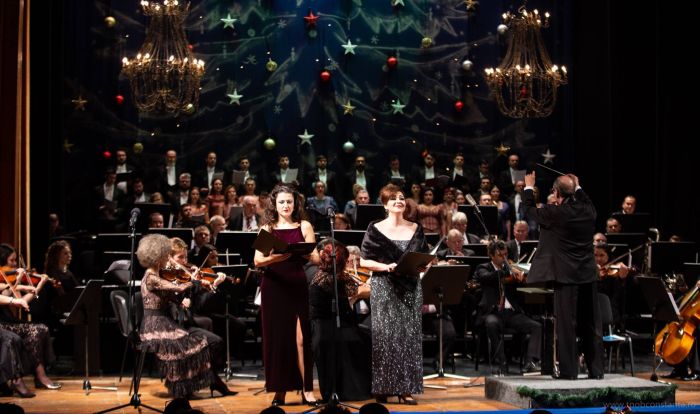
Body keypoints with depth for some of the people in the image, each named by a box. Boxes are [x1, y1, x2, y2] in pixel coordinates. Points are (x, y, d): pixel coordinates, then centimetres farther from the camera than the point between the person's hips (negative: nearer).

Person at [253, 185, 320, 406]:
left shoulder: (304, 227, 6)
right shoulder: (267, 228, 6)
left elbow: (316, 258, 1)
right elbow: (257, 260, -3)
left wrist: (302, 253, -20)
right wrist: (273, 258, -23)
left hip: (297, 287, -1)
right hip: (273, 287, 1)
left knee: (300, 338, -6)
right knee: (276, 337, 2)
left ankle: (307, 389, -2)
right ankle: (280, 389, 8)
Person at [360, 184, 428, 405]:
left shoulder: (416, 229, 10)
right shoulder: (376, 229, 1)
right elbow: (364, 261, -2)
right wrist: (386, 267, -16)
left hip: (410, 289, 3)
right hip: (384, 289, -3)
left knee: (409, 336, 1)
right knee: (385, 336, -5)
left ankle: (406, 389, 5)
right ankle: (382, 388, 3)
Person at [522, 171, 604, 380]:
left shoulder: (554, 213, -14)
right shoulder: (588, 211, 1)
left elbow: (529, 211, 4)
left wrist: (528, 187, 20)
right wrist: (577, 187, 40)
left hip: (566, 276, -5)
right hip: (588, 276, 6)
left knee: (566, 325, -1)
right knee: (591, 326, 11)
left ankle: (569, 370, 1)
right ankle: (596, 369, 16)